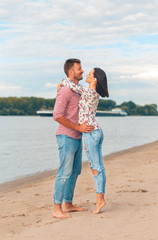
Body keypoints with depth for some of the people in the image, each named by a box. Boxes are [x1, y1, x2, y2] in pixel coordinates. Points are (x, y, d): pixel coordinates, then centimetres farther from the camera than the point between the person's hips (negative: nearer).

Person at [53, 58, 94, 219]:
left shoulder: (76, 90, 16)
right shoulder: (64, 91, -16)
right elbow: (57, 116, -23)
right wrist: (78, 127, -21)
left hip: (76, 138, 10)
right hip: (66, 138, -10)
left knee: (75, 171, 14)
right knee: (65, 173, -10)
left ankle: (68, 205, 23)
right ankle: (57, 209, -5)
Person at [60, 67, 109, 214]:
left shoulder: (88, 91, -13)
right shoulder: (95, 94, 14)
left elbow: (68, 83, -19)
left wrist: (62, 83, 3)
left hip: (90, 133, -9)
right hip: (97, 132, 9)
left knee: (96, 167, -5)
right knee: (98, 166, 8)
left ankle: (100, 198, 0)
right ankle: (100, 198, 11)